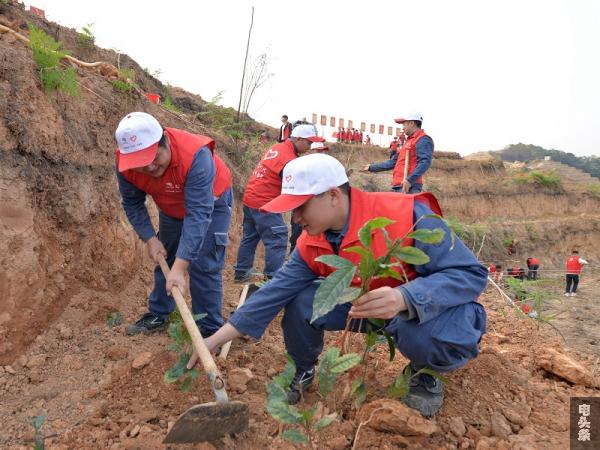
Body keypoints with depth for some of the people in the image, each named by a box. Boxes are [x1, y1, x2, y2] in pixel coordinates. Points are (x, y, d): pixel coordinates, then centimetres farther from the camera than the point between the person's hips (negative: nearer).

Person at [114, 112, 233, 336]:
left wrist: (180, 267, -48)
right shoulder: (125, 163, -26)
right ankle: (157, 315, 33)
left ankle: (209, 330, 4)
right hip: (171, 208, 6)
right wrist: (150, 239, -21)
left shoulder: (196, 155, -43)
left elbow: (198, 214, -45)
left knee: (202, 266, -10)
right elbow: (132, 204, -9)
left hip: (211, 202, -5)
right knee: (163, 259, 14)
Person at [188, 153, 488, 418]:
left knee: (433, 334, -39)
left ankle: (424, 373, -1)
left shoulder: (406, 215, -31)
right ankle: (304, 371, 16)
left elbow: (471, 273, -31)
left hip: (429, 304, -4)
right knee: (300, 302, -14)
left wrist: (404, 298, -49)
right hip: (364, 303, 5)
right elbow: (277, 291, -9)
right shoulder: (311, 245, -11)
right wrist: (218, 339, -12)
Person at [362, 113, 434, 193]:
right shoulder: (409, 141, 26)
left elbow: (424, 162, -18)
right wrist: (371, 167, 31)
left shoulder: (423, 140, -4)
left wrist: (410, 180, -29)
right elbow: (393, 162, 29)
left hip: (408, 187, -10)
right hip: (398, 187, 10)